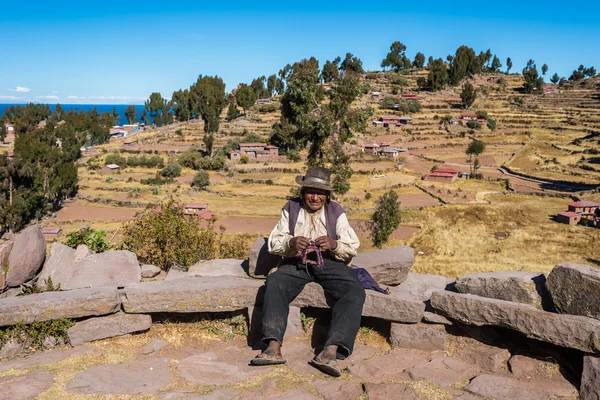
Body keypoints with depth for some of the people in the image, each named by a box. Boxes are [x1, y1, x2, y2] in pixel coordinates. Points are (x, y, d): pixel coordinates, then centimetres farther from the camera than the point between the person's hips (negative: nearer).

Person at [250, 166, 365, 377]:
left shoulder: (336, 211, 9)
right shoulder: (291, 208, 12)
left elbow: (353, 246, 0)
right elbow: (274, 242, 3)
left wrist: (334, 244, -23)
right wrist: (291, 243, -21)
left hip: (329, 263, 0)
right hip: (296, 262, 0)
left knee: (355, 292, -29)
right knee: (275, 283, -32)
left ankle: (330, 352, -39)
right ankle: (273, 347, -39)